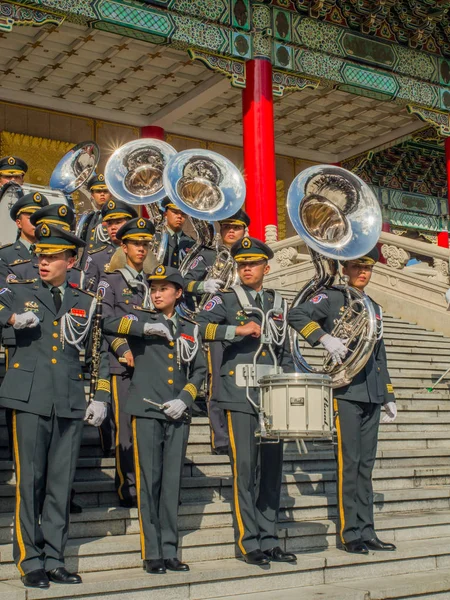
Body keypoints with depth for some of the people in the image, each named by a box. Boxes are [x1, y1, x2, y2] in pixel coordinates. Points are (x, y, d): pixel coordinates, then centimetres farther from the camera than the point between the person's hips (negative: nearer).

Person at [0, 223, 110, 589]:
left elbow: (101, 354, 16)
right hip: (30, 399, -2)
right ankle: (30, 562, 5)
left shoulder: (85, 303, 14)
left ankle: (54, 561, 12)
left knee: (61, 485, 4)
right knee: (30, 482, -4)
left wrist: (101, 397, 8)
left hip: (71, 404, 2)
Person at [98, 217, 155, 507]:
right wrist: (124, 350, -16)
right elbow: (105, 320, -6)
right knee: (125, 426, -5)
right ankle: (129, 491, 2)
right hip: (122, 363, -5)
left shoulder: (151, 282, 19)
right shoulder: (111, 279, 3)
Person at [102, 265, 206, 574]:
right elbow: (109, 324, -11)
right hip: (147, 410, -3)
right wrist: (147, 326, -15)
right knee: (150, 480, -3)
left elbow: (200, 369, 12)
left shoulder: (190, 328, 14)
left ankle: (170, 551, 12)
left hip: (178, 413, 3)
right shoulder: (141, 317, 7)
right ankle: (152, 554, 4)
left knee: (172, 482, 5)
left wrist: (184, 398, -2)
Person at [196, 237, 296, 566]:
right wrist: (238, 329, -21)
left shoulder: (277, 304, 17)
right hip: (241, 398, -5)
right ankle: (250, 544, 2)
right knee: (245, 468, -6)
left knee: (272, 468, 7)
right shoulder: (226, 300, 3)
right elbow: (199, 326, -15)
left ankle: (269, 541, 16)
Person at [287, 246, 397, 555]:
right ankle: (350, 534, 2)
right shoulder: (332, 298, 1)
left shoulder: (375, 308, 20)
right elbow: (296, 315, -15)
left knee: (366, 464, 9)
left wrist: (389, 397, 19)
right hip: (345, 391, -6)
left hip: (372, 395, 6)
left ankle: (366, 532, 14)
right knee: (349, 463, -5)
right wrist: (326, 338, -25)